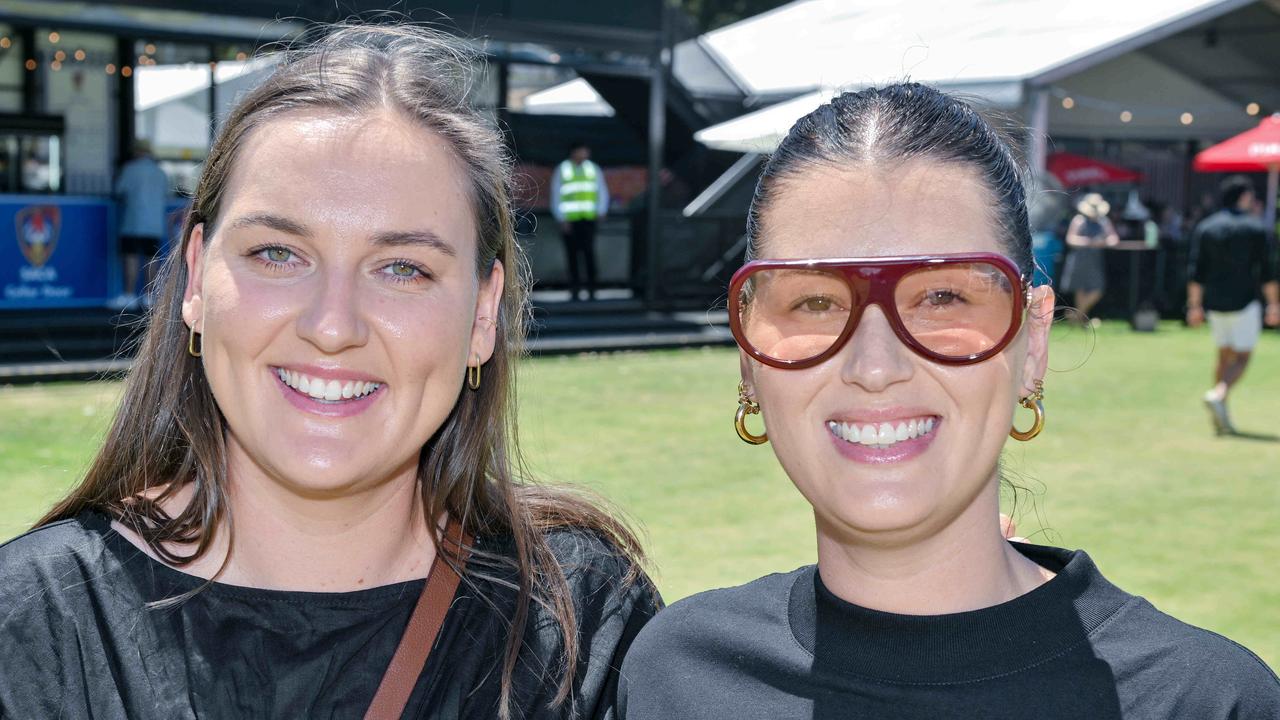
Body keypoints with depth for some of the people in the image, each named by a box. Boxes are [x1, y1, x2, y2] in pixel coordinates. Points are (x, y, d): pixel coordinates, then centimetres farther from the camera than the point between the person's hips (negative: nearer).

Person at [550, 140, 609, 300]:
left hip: (588, 219, 0)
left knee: (588, 251, -11)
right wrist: (562, 219, -3)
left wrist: (601, 212, -1)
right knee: (573, 254, 2)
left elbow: (602, 192, 13)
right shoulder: (561, 170, 5)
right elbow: (556, 196, 5)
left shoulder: (594, 169, 10)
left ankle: (591, 288, -10)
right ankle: (574, 289, 9)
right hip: (569, 220, 0)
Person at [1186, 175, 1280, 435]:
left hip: (1214, 303, 5)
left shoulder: (1205, 227, 7)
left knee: (1224, 356, 15)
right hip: (1244, 302, -5)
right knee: (1242, 357, 1)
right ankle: (1218, 394, -25)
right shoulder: (1255, 227, -4)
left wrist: (1195, 305, 8)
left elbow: (1195, 270, 4)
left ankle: (1220, 418, 10)